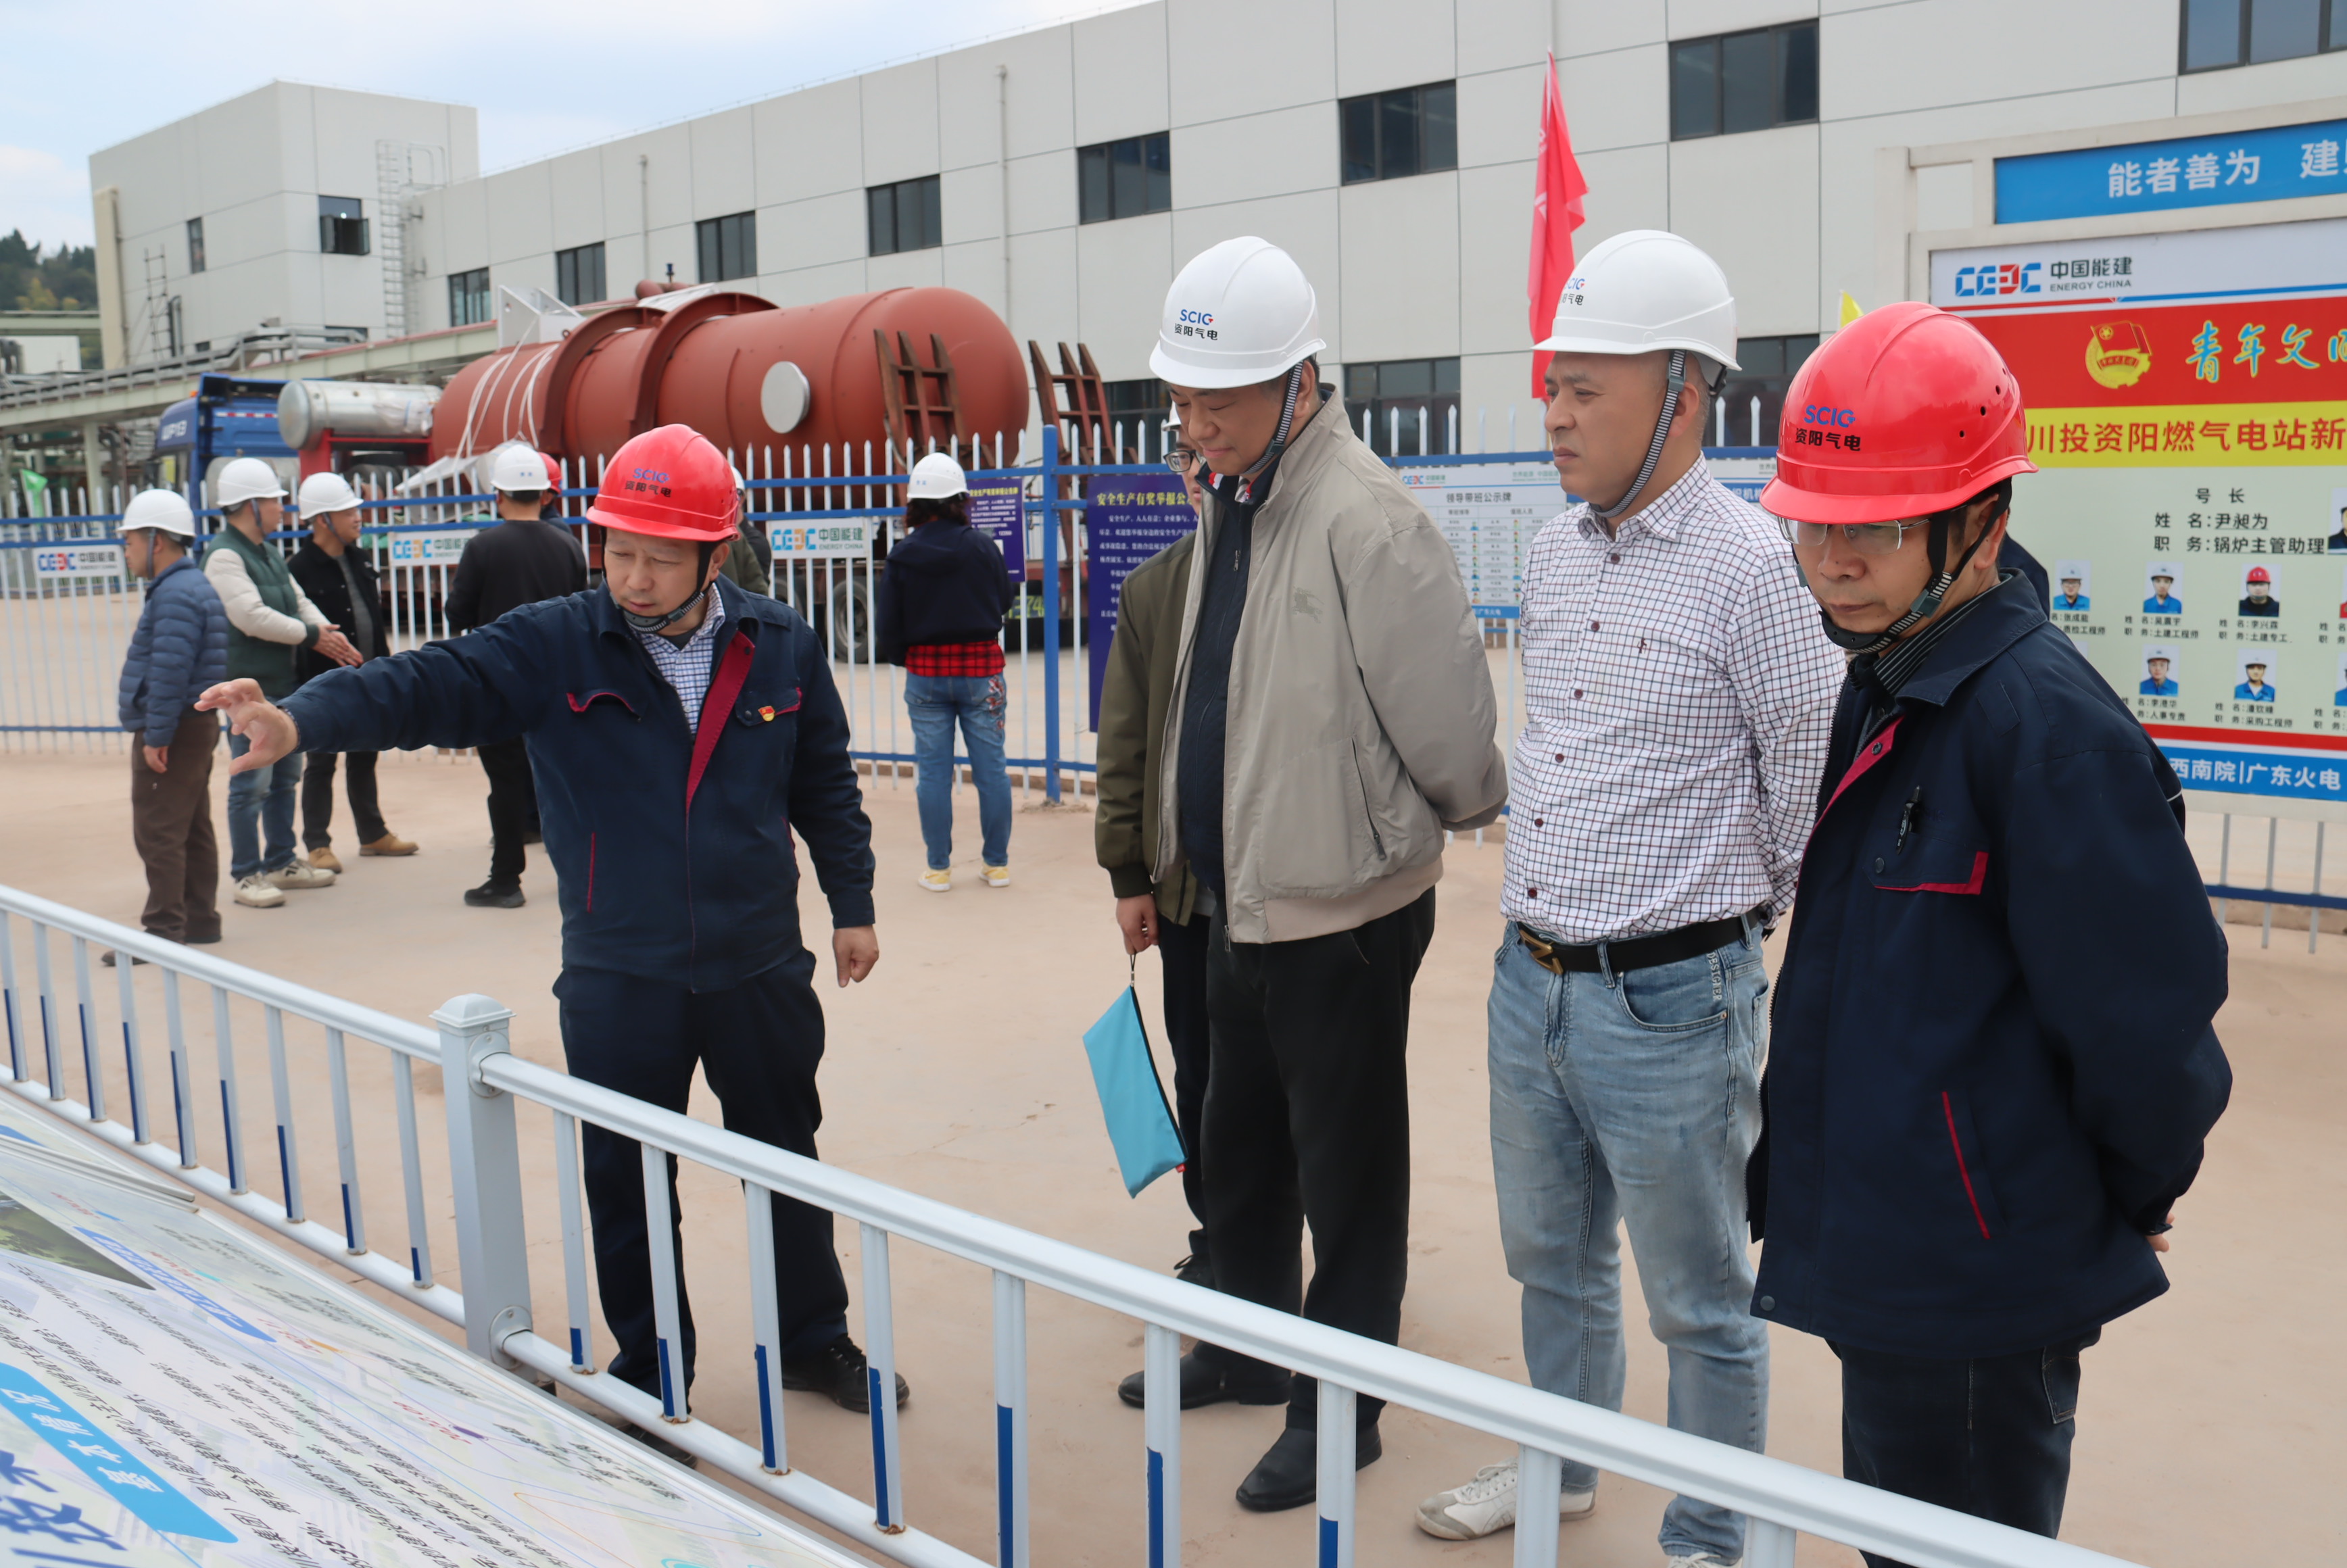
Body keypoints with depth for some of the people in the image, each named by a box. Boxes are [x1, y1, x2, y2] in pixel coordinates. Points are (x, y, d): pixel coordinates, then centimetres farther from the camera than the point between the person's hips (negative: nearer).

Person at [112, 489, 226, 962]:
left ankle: (164, 930, -4)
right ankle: (200, 920, 20)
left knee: (157, 834, -6)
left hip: (173, 735, -11)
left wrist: (156, 736, -23)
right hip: (196, 727, 11)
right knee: (193, 830, 14)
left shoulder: (175, 595, -18)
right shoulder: (192, 586, 16)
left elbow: (169, 674, -24)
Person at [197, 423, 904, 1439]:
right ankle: (652, 1373, 32)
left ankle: (817, 1341, 38)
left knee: (786, 1163, 17)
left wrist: (853, 907, 11)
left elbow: (825, 787, 7)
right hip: (618, 981, -1)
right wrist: (304, 719, -38)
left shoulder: (781, 647, -2)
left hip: (760, 971, 1)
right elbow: (429, 687, -20)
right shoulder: (552, 648, -8)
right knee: (625, 1184, 11)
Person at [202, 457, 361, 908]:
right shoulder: (224, 556, -14)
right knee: (251, 784, -6)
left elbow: (299, 600, 16)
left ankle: (281, 862, 26)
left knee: (285, 778, 16)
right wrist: (312, 635, -15)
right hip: (248, 687, -10)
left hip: (284, 684, 10)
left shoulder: (269, 553, 16)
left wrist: (324, 631, -5)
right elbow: (251, 616, -23)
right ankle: (247, 875, 2)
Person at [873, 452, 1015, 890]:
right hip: (982, 668, 0)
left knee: (934, 772, 7)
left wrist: (901, 657, 16)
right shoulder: (982, 546, -9)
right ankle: (996, 864, 14)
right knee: (990, 768, 7)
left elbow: (887, 626, -2)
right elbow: (1004, 602, 4)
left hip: (925, 673, 0)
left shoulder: (903, 555, -7)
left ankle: (938, 869, 11)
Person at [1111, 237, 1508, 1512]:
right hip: (1243, 895, 9)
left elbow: (1447, 724, -19)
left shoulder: (1362, 521, -23)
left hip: (1341, 909, -9)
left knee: (1345, 1178, 8)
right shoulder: (1230, 499, 7)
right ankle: (1248, 1348, 44)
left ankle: (1338, 1412, 25)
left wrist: (1468, 812, -1)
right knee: (1238, 1151, 23)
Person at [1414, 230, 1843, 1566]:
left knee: (1700, 1302, 12)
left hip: (1670, 1004, -7)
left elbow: (1817, 786, -11)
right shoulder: (1556, 556, 7)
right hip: (1530, 986, 7)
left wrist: (1746, 914, 2)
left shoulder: (1751, 568, -17)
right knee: (1553, 1256, 24)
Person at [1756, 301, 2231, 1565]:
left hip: (1977, 1292, -9)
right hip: (1879, 1257, 9)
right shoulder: (1876, 696, 6)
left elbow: (2147, 1011, -21)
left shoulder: (2047, 725, -23)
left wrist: (2133, 1198, -6)